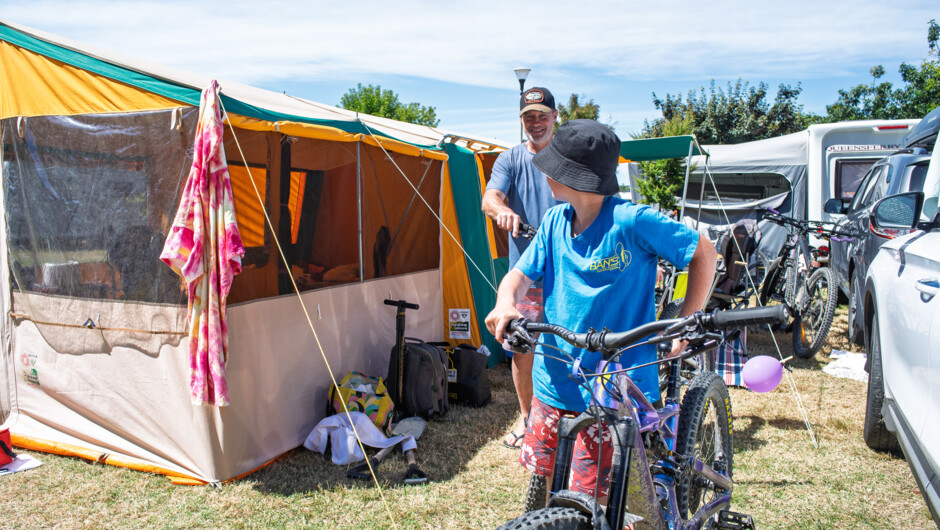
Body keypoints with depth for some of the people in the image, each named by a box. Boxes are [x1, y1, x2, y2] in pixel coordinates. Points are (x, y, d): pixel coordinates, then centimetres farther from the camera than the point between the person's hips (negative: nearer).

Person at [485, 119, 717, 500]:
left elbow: (704, 254, -6)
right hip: (555, 381, 6)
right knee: (543, 482, 14)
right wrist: (506, 303, -19)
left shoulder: (631, 221, -16)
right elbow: (521, 274, 4)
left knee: (591, 499, -3)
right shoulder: (555, 222, 2)